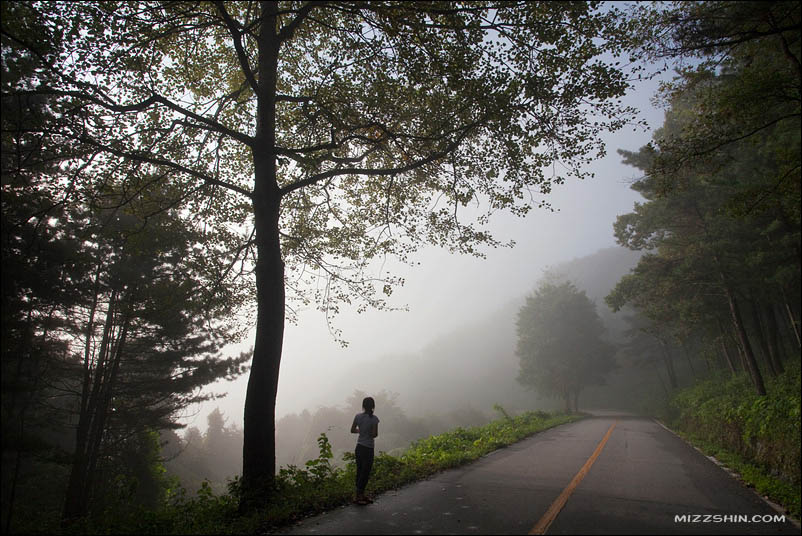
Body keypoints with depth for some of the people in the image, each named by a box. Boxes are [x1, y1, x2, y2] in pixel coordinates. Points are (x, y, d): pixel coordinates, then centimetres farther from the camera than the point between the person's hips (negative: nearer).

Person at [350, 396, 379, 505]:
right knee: (365, 472, 3)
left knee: (360, 471, 14)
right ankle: (358, 496, 5)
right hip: (368, 448, -6)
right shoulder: (374, 418, -15)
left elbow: (352, 430, 6)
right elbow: (375, 434, -18)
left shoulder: (358, 416, 0)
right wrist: (370, 434, 3)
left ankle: (361, 494, 23)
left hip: (359, 447, 6)